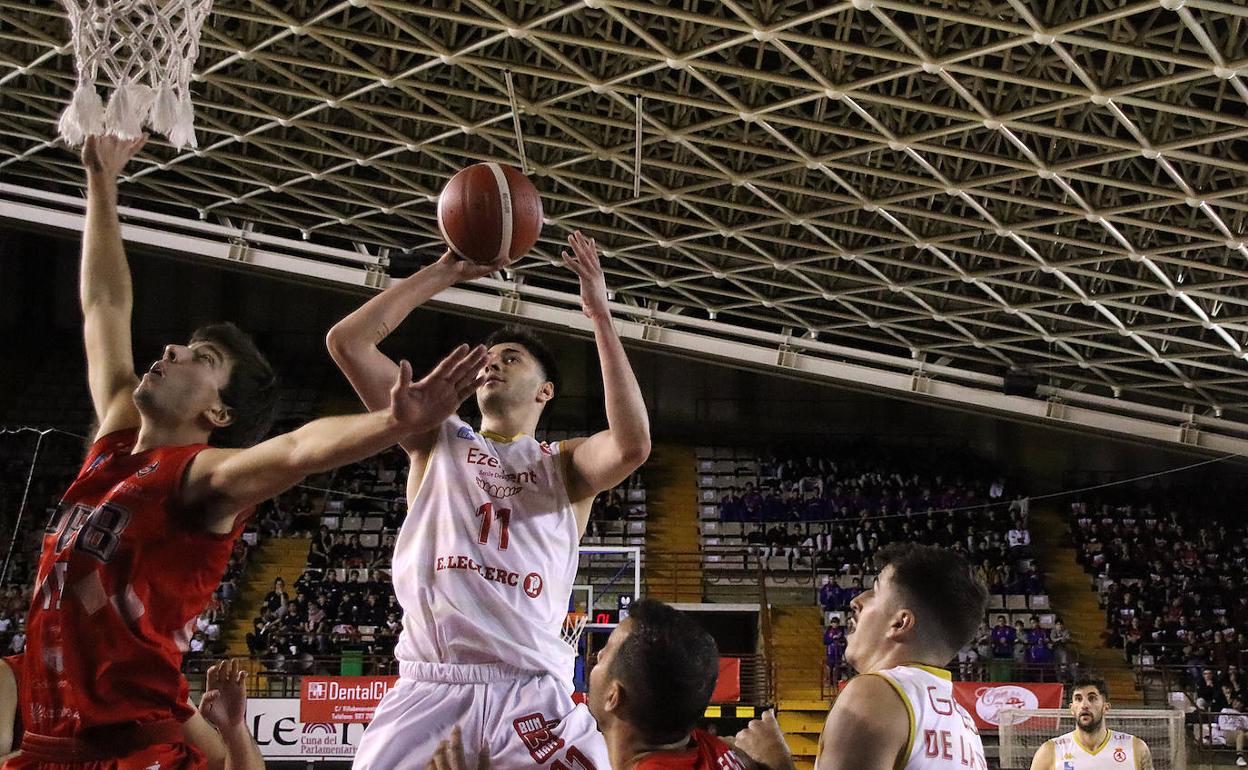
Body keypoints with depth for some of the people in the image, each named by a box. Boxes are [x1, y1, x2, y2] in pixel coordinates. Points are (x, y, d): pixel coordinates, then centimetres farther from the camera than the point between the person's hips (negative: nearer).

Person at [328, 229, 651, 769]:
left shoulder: (566, 463, 11)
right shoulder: (439, 441, 16)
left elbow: (633, 446, -13)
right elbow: (346, 341, 9)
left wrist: (599, 314, -9)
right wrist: (447, 271, 10)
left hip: (531, 691, -1)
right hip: (427, 688, 1)